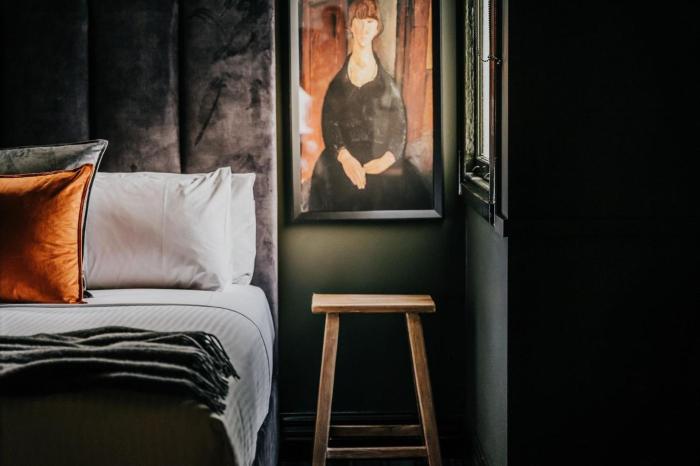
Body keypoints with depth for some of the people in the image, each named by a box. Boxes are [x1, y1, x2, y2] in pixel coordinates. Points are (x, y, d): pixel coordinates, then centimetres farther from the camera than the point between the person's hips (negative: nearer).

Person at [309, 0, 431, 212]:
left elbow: (399, 124, 7)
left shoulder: (387, 82, 15)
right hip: (345, 154, -1)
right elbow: (329, 121, 2)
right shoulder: (338, 80, 13)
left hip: (382, 158, 1)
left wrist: (387, 159, -12)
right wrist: (344, 157, -16)